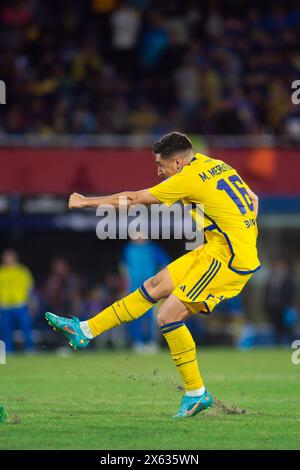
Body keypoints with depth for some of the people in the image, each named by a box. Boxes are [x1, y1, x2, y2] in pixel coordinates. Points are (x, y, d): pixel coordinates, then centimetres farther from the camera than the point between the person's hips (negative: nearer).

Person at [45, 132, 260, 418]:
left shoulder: (189, 178, -13)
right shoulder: (215, 166, 11)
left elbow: (133, 199, -6)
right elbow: (252, 200, 17)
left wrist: (85, 202, 5)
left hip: (229, 259, -10)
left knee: (168, 316, -11)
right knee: (155, 286, 10)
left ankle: (196, 394, -4)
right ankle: (84, 330, 15)